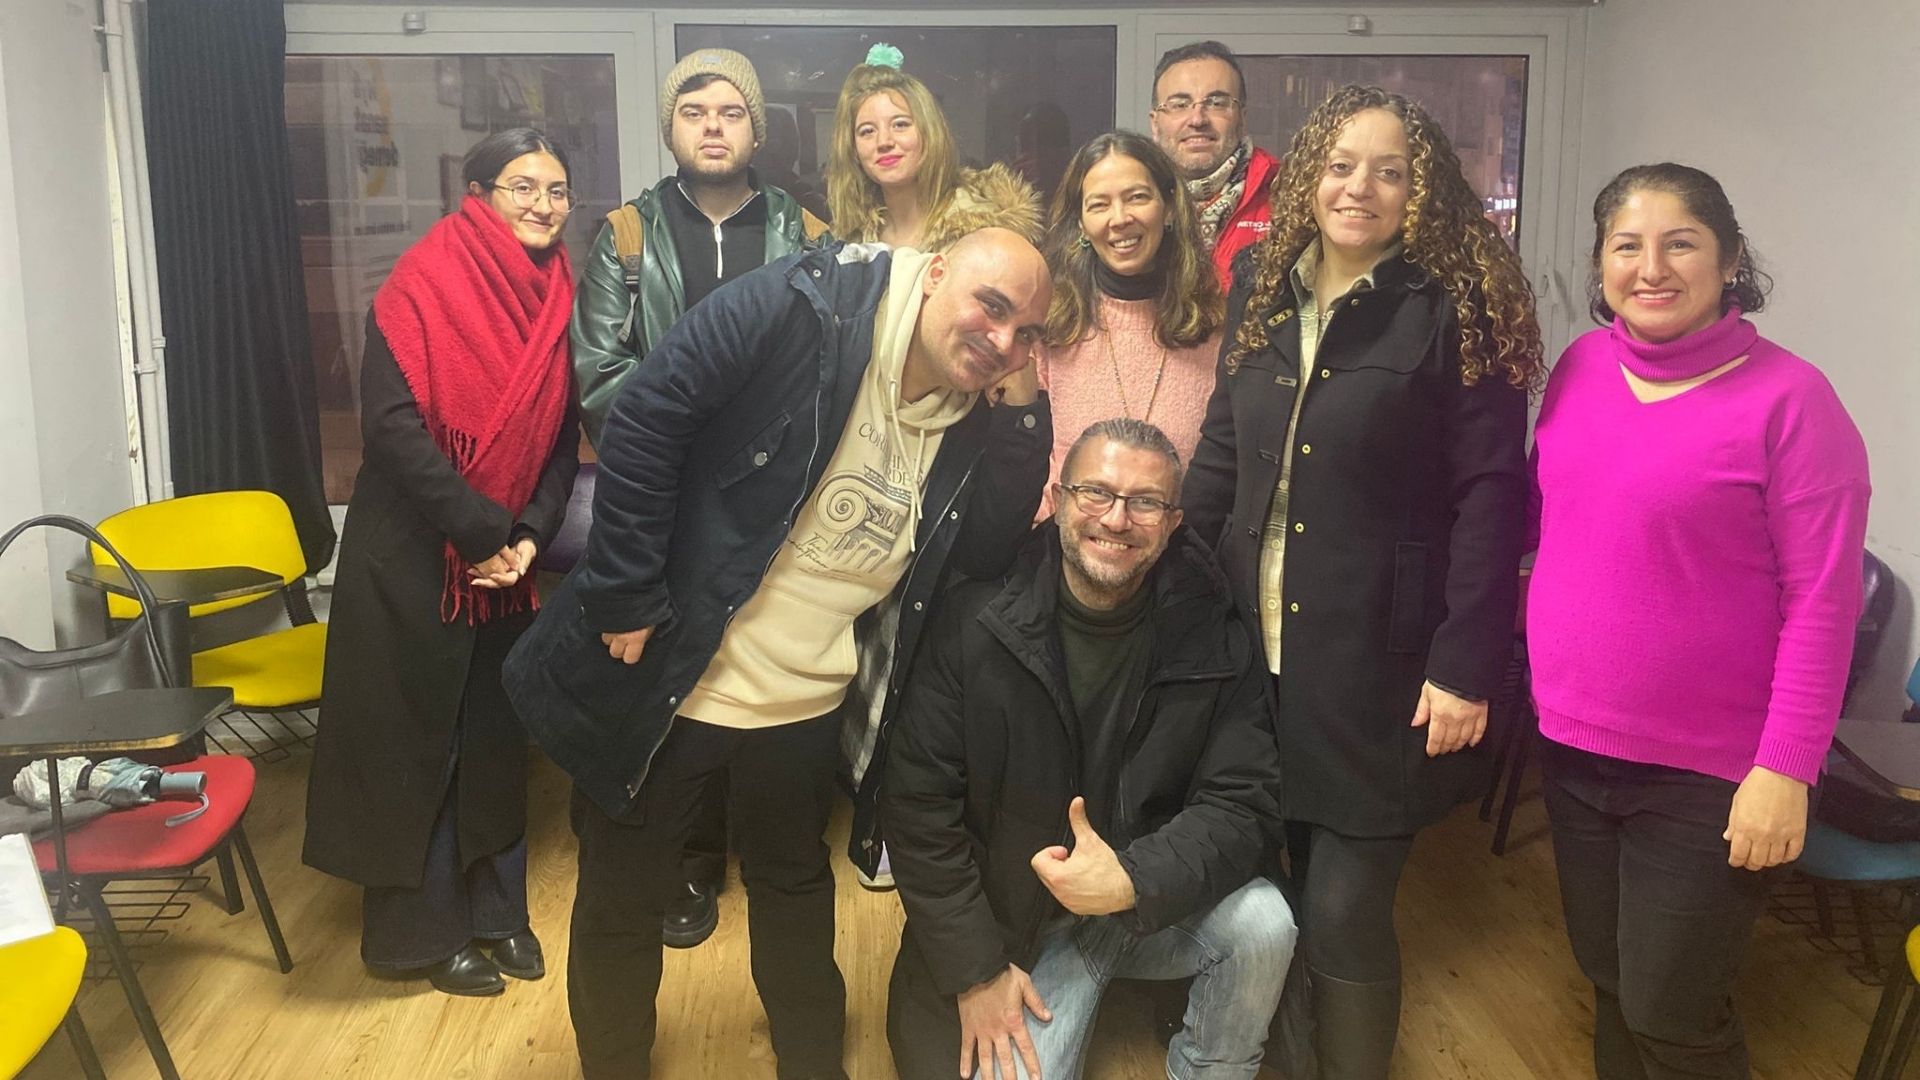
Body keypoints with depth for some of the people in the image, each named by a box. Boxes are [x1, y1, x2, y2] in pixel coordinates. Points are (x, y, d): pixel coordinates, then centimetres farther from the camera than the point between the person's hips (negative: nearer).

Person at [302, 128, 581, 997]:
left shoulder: (558, 300, 4)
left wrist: (529, 535, -11)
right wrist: (480, 531, -21)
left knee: (495, 730, 13)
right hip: (413, 555, -5)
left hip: (506, 559, 5)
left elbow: (562, 437, 3)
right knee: (417, 734, 5)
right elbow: (392, 423, -20)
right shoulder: (421, 287, -12)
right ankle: (424, 928, 20)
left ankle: (494, 909, 28)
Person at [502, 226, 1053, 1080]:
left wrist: (1020, 409, -11)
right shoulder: (804, 307, -20)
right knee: (620, 904, 14)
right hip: (661, 681, -5)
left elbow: (986, 551, -3)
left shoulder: (974, 416, 0)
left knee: (796, 891, 27)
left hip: (807, 711, 5)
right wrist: (628, 597, -20)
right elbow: (646, 417, -21)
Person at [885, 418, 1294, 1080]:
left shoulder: (1213, 640, -8)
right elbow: (917, 801, -9)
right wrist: (976, 969, -11)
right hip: (1019, 926, -1)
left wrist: (1134, 879, -28)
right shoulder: (975, 627, -11)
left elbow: (1244, 804, -10)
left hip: (1161, 907, 1)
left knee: (1263, 922, -26)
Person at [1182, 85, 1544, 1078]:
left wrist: (1467, 667, -15)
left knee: (1342, 913, 1)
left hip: (1378, 663, -5)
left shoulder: (1457, 311, -8)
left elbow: (1490, 496, -11)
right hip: (1253, 648, 5)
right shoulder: (1260, 293, 8)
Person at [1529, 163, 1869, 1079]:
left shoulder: (1787, 397, -15)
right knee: (1605, 980, 20)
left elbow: (1822, 601, -15)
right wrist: (1541, 667, 10)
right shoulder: (1581, 366, 1)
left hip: (1707, 772, -5)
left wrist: (1785, 768, -17)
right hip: (1570, 744, 5)